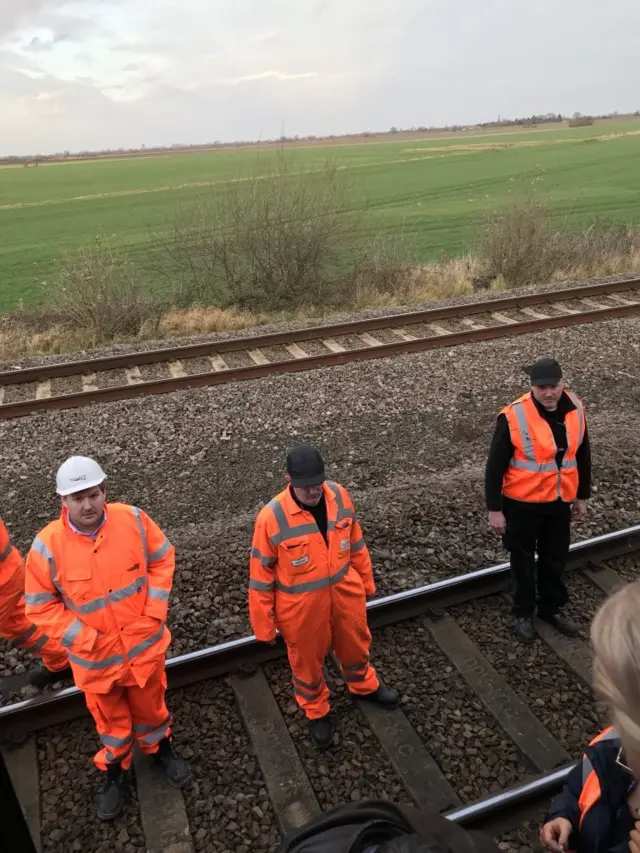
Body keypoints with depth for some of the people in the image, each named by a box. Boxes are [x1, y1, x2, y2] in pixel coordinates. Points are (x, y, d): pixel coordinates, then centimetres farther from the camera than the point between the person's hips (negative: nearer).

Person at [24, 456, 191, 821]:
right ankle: (114, 770, 51)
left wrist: (154, 612, -12)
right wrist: (87, 639, -17)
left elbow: (163, 558, -4)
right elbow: (41, 606, -10)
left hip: (144, 644, 1)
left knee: (150, 705, 25)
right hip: (95, 656, -1)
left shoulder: (133, 519, -18)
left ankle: (161, 748, 55)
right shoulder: (48, 545, -21)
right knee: (111, 719, 24)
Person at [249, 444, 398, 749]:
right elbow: (261, 574, -15)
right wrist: (263, 624, -8)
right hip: (302, 605, -4)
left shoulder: (339, 496, -14)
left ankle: (364, 685, 60)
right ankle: (317, 712, 50)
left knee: (355, 643, 28)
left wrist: (365, 580, 14)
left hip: (345, 592, 4)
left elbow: (356, 543, 3)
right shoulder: (272, 517, -27)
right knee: (307, 660, 21)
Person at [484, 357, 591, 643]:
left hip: (560, 502, 5)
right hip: (522, 503, -4)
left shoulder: (575, 409, -7)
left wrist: (581, 496, 13)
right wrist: (494, 509, -14)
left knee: (556, 558, 20)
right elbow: (495, 465, -16)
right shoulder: (514, 416, -23)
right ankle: (523, 614, 35)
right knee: (523, 560, 14)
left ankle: (552, 608, 43)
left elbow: (582, 455, 7)